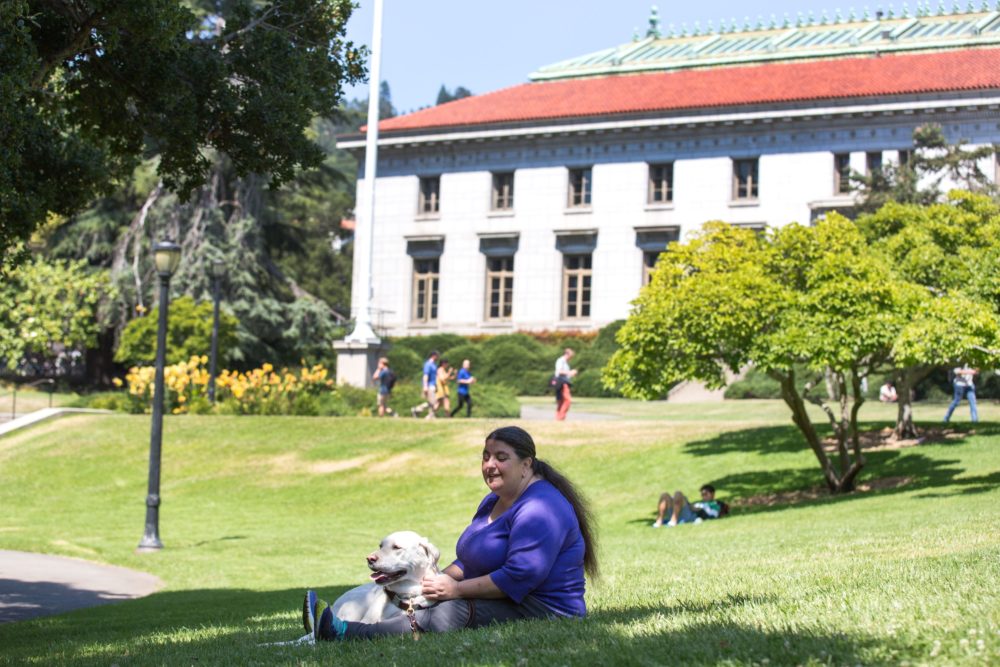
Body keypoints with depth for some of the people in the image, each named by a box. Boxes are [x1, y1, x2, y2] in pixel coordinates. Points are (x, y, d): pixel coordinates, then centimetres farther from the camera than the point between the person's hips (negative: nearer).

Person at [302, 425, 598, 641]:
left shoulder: (539, 509, -16)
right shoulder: (494, 501, 19)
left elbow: (519, 576, -25)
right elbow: (469, 561, 24)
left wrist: (457, 589, -20)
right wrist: (441, 580, 4)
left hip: (541, 612, -11)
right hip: (502, 602, 11)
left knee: (450, 613, -31)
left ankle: (344, 634, -41)